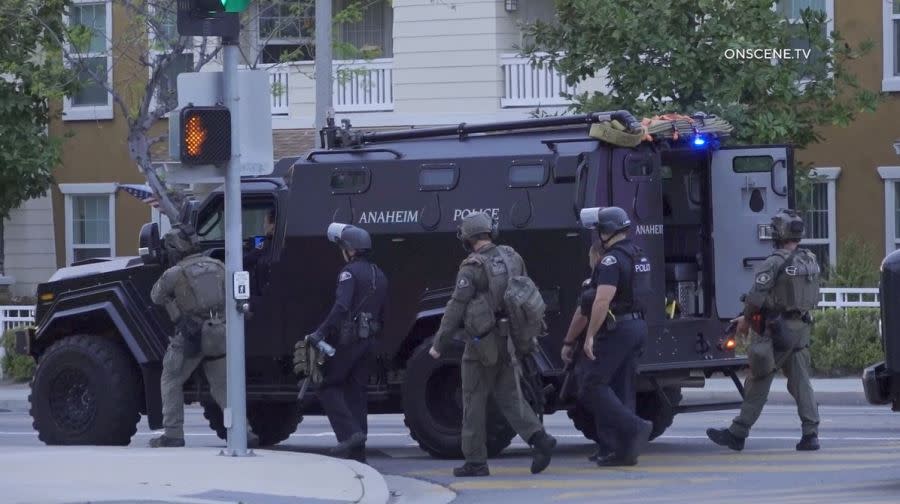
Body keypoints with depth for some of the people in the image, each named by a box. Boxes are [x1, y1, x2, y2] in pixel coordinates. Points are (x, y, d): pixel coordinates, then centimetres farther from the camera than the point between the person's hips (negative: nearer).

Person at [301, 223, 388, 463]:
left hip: (347, 340, -8)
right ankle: (357, 452, 8)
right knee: (357, 393, 10)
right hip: (368, 341, 8)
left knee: (328, 387, 1)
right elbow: (382, 314, 19)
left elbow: (341, 306, -24)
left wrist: (321, 333, -24)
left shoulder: (350, 272, -11)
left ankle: (349, 432, -15)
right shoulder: (379, 275, 16)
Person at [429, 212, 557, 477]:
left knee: (474, 401, 4)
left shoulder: (472, 268, -14)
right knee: (509, 395, 12)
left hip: (483, 343, -6)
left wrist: (439, 344, -8)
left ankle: (475, 461, 7)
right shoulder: (512, 258, 6)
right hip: (509, 340, 6)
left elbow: (456, 309, -14)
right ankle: (539, 439, -8)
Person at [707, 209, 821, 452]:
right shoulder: (811, 262, 7)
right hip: (801, 328, 6)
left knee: (758, 382, 1)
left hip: (775, 331, -6)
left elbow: (756, 297, -19)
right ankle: (810, 433, 1)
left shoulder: (774, 263, -16)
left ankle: (737, 433, 8)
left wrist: (746, 320, 1)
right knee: (800, 381, 7)